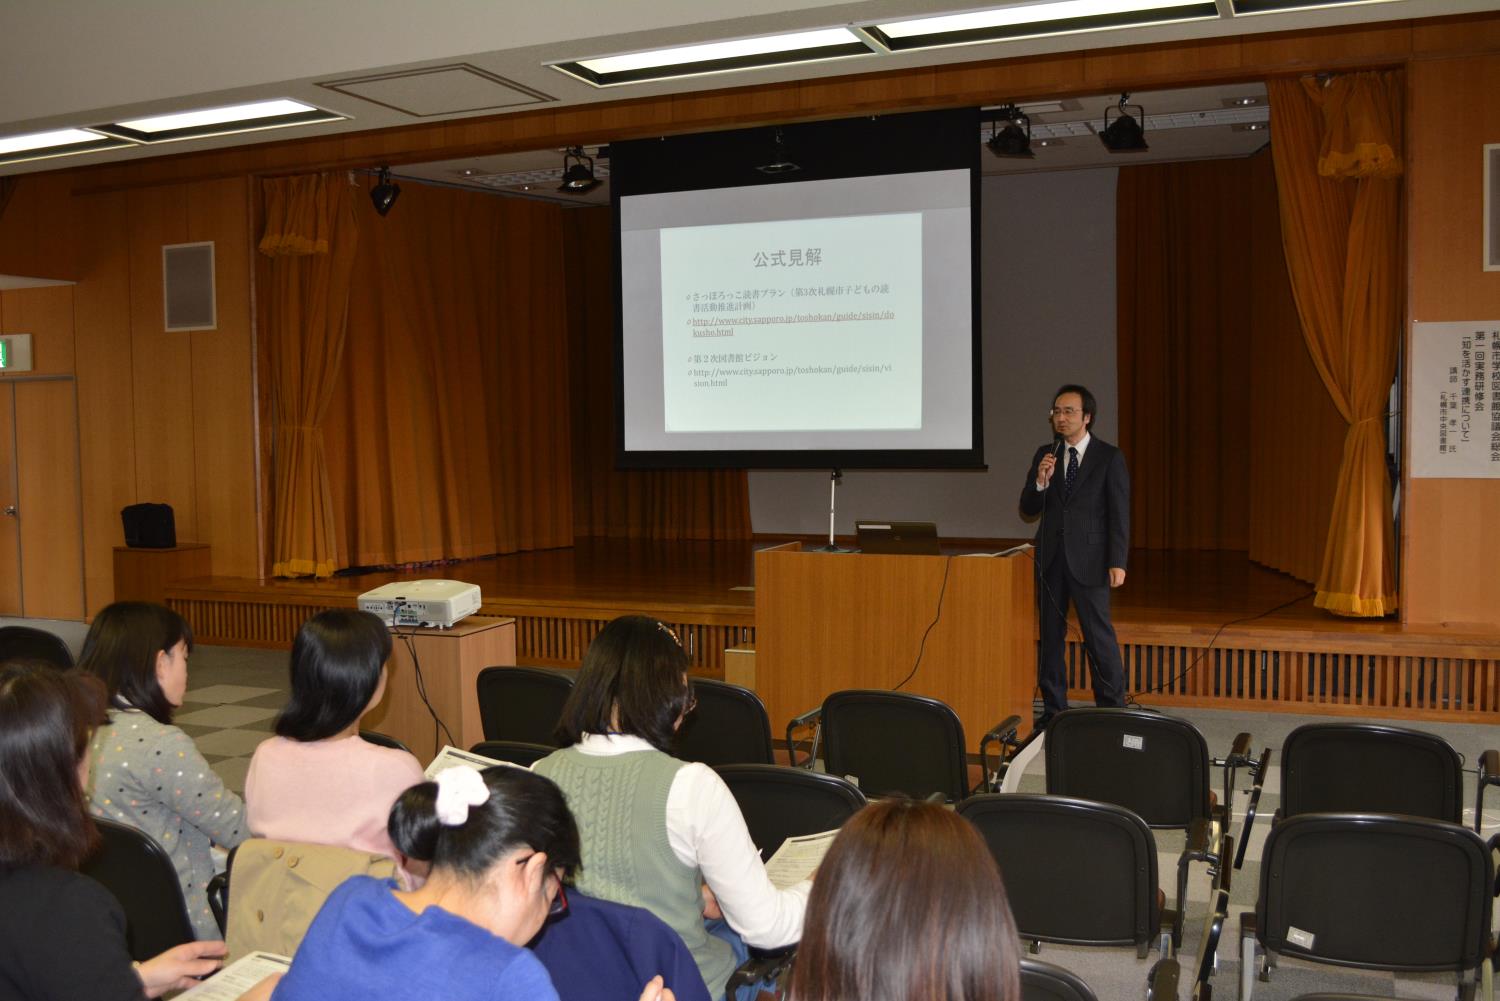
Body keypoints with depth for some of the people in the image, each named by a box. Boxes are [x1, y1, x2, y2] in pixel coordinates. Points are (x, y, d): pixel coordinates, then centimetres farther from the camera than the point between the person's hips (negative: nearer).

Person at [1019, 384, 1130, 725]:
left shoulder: (1109, 457, -3)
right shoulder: (1044, 454, 8)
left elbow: (1119, 514, -5)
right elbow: (1028, 509, 7)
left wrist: (1117, 563, -11)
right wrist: (1040, 481, -12)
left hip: (1089, 559, -4)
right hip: (1051, 557, 4)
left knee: (1099, 634, -4)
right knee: (1050, 635, 9)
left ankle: (1112, 708, 7)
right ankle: (1053, 708, 18)